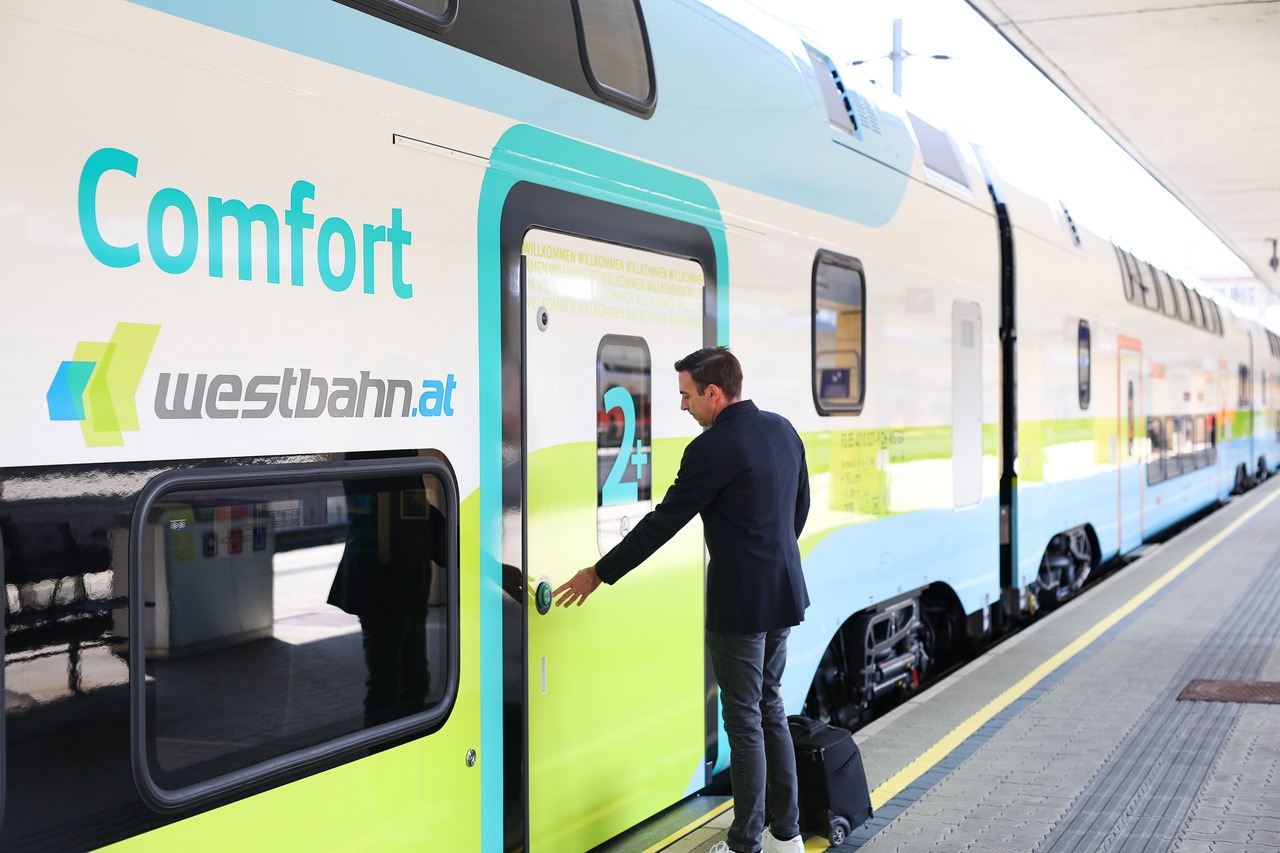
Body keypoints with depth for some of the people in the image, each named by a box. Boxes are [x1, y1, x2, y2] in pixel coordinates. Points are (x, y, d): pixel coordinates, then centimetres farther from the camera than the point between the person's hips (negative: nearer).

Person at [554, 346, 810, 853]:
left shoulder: (713, 448, -18)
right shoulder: (782, 430, 6)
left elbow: (663, 522, -15)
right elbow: (799, 507, 16)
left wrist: (599, 575, -6)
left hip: (740, 602, -8)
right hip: (784, 593, 8)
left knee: (744, 720, 1)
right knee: (770, 708, 18)